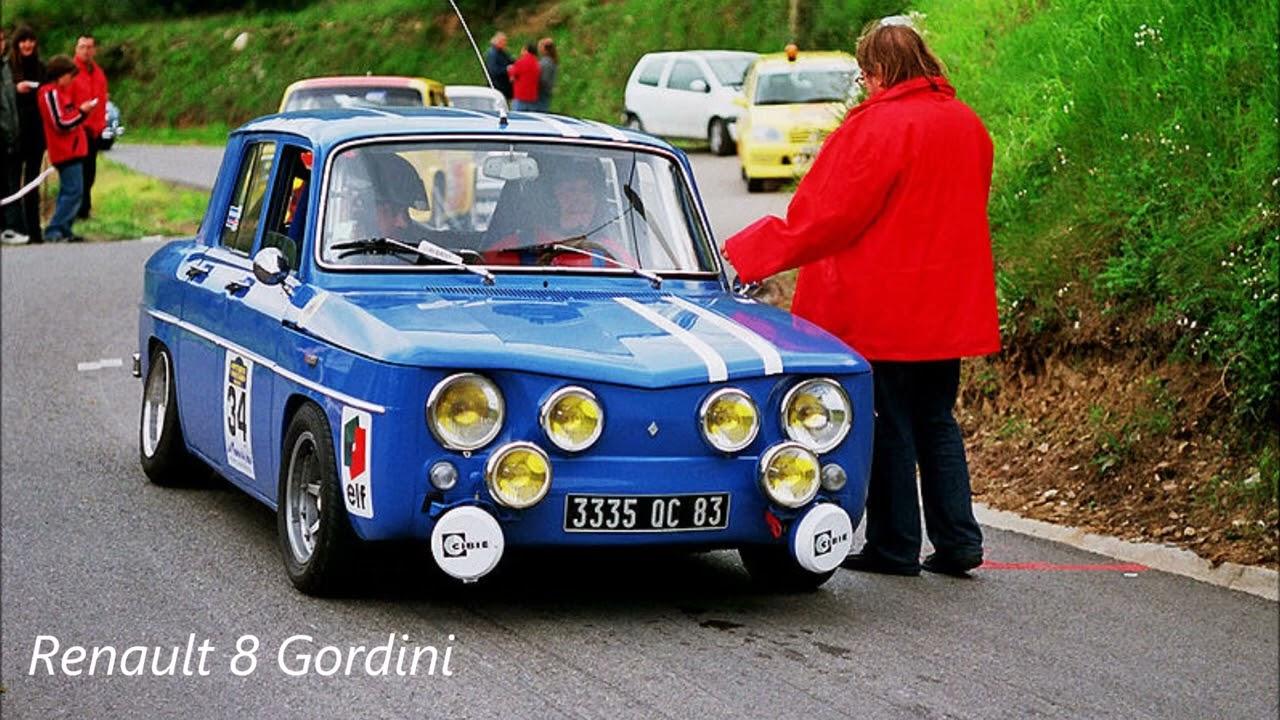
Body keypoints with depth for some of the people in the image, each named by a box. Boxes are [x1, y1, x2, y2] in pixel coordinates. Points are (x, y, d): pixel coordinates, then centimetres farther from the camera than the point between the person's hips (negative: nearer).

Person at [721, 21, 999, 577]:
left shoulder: (875, 127, -16)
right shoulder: (967, 125, 7)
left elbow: (824, 214, -17)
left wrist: (747, 255, -9)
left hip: (883, 310, -7)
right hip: (950, 309, 7)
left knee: (888, 427, 2)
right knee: (936, 421, 15)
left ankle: (894, 546, 9)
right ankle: (957, 541, 11)